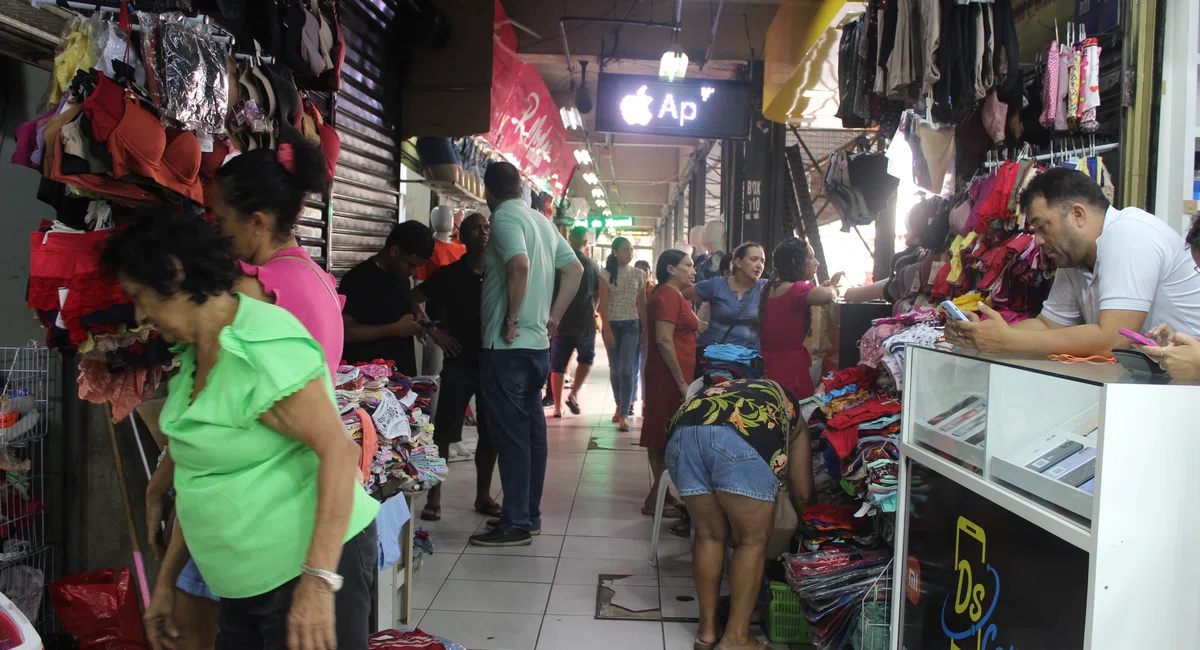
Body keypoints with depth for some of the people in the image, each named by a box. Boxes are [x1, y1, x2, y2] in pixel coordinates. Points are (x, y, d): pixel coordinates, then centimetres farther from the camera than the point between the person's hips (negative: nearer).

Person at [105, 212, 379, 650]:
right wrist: (166, 581, 17)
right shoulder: (195, 355, 10)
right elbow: (202, 476, 16)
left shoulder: (260, 342, -18)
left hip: (314, 565, -9)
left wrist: (319, 580, -29)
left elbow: (339, 450, -25)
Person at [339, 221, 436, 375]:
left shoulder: (403, 277, 11)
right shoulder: (358, 279, -13)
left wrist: (415, 323, 4)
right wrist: (394, 329, -20)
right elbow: (345, 331, -19)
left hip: (403, 373, 7)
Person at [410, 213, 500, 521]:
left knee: (491, 433, 8)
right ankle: (434, 498, 8)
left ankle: (483, 495, 22)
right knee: (444, 432, -3)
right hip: (459, 363, -2)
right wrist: (434, 331, -2)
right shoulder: (448, 274, -1)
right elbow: (414, 299, 7)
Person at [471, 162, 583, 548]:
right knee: (532, 429, 13)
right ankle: (529, 514, 22)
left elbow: (520, 264, -28)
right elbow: (575, 269, 18)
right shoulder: (541, 220, 15)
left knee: (511, 433, -4)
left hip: (507, 346, -9)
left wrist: (512, 320, -19)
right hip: (538, 344, 9)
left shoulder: (505, 217, -10)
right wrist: (553, 317, 16)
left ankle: (516, 524, 1)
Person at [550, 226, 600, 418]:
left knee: (558, 365, 8)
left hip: (562, 321, 0)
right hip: (585, 322, 0)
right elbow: (597, 295, 6)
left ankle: (558, 406, 8)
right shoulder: (592, 265, -1)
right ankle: (574, 393, 2)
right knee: (586, 358, 20)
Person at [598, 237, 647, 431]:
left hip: (631, 325, 0)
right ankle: (620, 406, 27)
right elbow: (603, 305, -6)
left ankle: (624, 415, -12)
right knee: (615, 369, 9)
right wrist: (607, 331, -13)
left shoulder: (638, 274, 4)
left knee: (626, 370, -11)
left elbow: (642, 304, 9)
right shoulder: (606, 275, -2)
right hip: (611, 324, 0)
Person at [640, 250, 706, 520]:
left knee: (663, 437, 12)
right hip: (669, 376, -10)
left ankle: (661, 494, 18)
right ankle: (656, 499, -2)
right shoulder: (667, 296, -14)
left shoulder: (675, 296, 20)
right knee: (666, 437, -6)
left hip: (674, 376, 10)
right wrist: (681, 382, -21)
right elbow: (664, 340, -21)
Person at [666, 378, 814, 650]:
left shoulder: (714, 393, 44)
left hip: (683, 433, 4)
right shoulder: (788, 407, 35)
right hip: (742, 438, -4)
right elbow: (802, 493, 31)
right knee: (753, 540, 13)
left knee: (709, 535, 21)